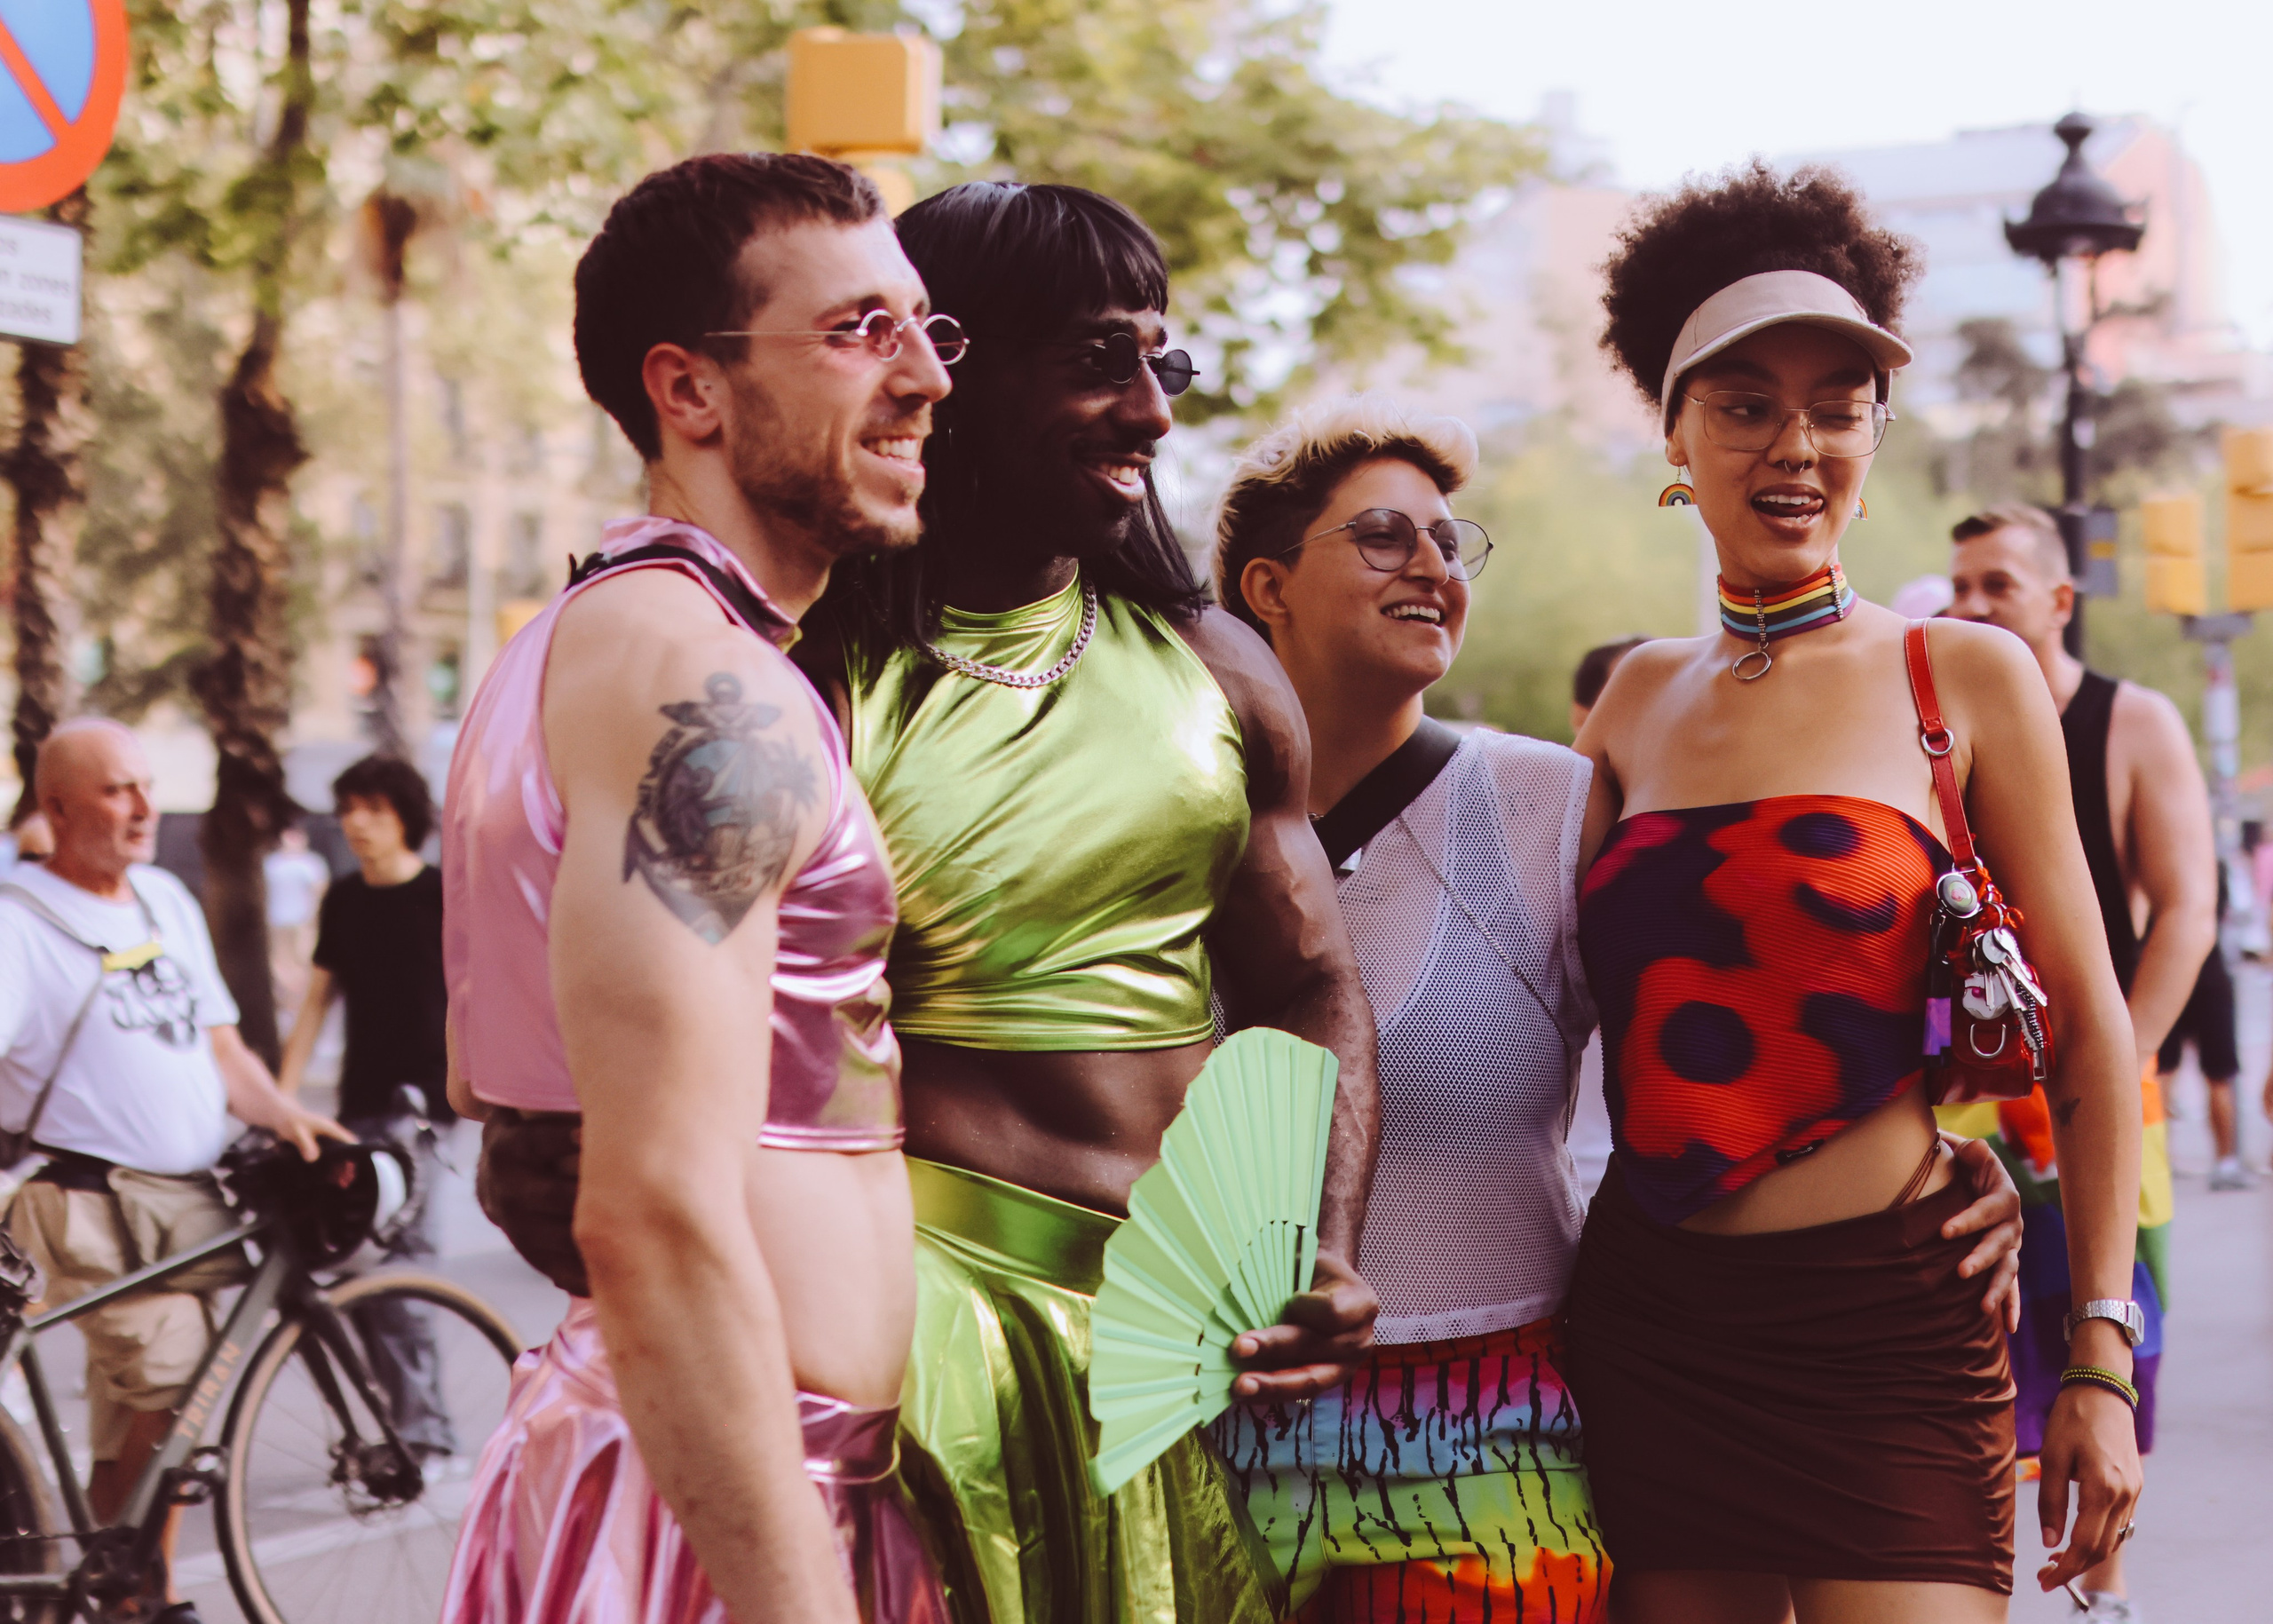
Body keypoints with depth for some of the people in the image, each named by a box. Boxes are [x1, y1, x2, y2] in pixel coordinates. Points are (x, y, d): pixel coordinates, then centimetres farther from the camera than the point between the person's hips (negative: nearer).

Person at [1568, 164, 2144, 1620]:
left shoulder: (1967, 679, 0)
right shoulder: (1637, 703, 10)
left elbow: (2090, 1026, 0)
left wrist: (2103, 1360, -5)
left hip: (1892, 1320, -3)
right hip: (1649, 1317, 4)